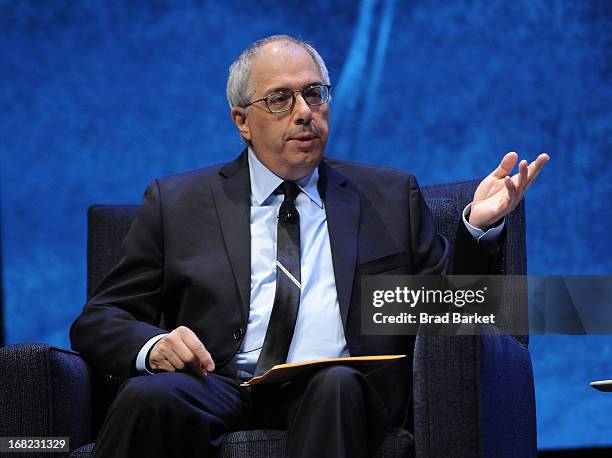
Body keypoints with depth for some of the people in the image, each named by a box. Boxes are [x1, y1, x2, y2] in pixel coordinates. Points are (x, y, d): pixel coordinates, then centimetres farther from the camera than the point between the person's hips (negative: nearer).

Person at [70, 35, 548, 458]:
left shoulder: (390, 197, 20)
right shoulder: (177, 203, 16)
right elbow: (99, 320, 13)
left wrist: (477, 226, -2)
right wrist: (151, 344, -11)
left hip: (341, 393, 0)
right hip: (221, 387, 0)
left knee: (337, 384, -36)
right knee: (148, 396, -33)